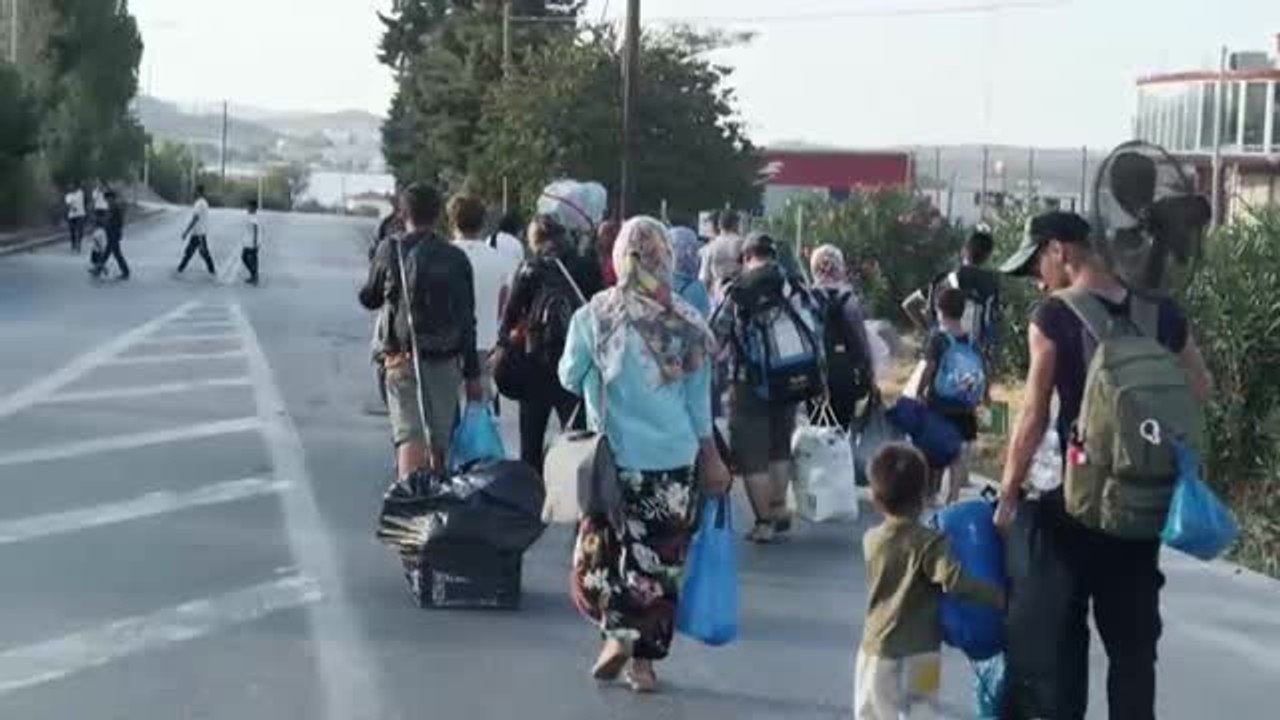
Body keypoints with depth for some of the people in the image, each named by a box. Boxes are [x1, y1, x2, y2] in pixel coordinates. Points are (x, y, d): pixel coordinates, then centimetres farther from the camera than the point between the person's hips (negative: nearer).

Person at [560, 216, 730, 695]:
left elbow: (570, 378, 4)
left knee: (600, 550, 14)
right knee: (658, 561, 9)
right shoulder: (688, 322, -3)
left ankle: (619, 631, -3)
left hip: (616, 457, -2)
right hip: (676, 460, 2)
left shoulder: (595, 315, -9)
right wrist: (710, 457, 17)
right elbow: (700, 400, 5)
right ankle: (644, 661, 12)